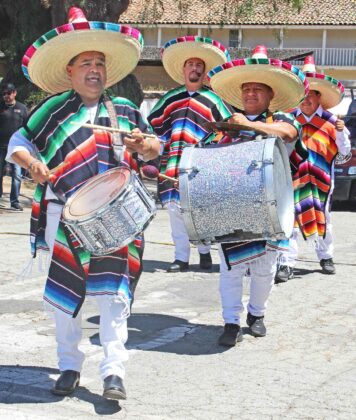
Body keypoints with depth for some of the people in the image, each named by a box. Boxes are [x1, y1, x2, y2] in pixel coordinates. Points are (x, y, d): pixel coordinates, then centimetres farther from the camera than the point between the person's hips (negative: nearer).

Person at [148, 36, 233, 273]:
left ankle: (205, 251, 16)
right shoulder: (170, 98, 17)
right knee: (176, 209, 0)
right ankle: (181, 257, 5)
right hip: (173, 163, 3)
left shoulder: (213, 100, 8)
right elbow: (154, 123, 23)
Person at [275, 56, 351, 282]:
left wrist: (341, 131, -14)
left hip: (321, 178, 0)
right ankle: (287, 263, -3)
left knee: (323, 218, 14)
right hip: (294, 177, 0)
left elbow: (345, 151, 1)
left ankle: (326, 257, 33)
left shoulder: (331, 121, -1)